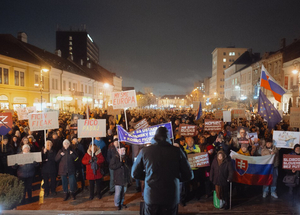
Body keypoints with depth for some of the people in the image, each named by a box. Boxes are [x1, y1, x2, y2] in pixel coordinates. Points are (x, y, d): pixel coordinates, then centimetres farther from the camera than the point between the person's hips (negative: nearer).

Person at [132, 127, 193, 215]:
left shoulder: (145, 151, -3)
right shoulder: (177, 151, -4)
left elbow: (135, 174, 6)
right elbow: (189, 175, 1)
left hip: (151, 197, 0)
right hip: (172, 197, 0)